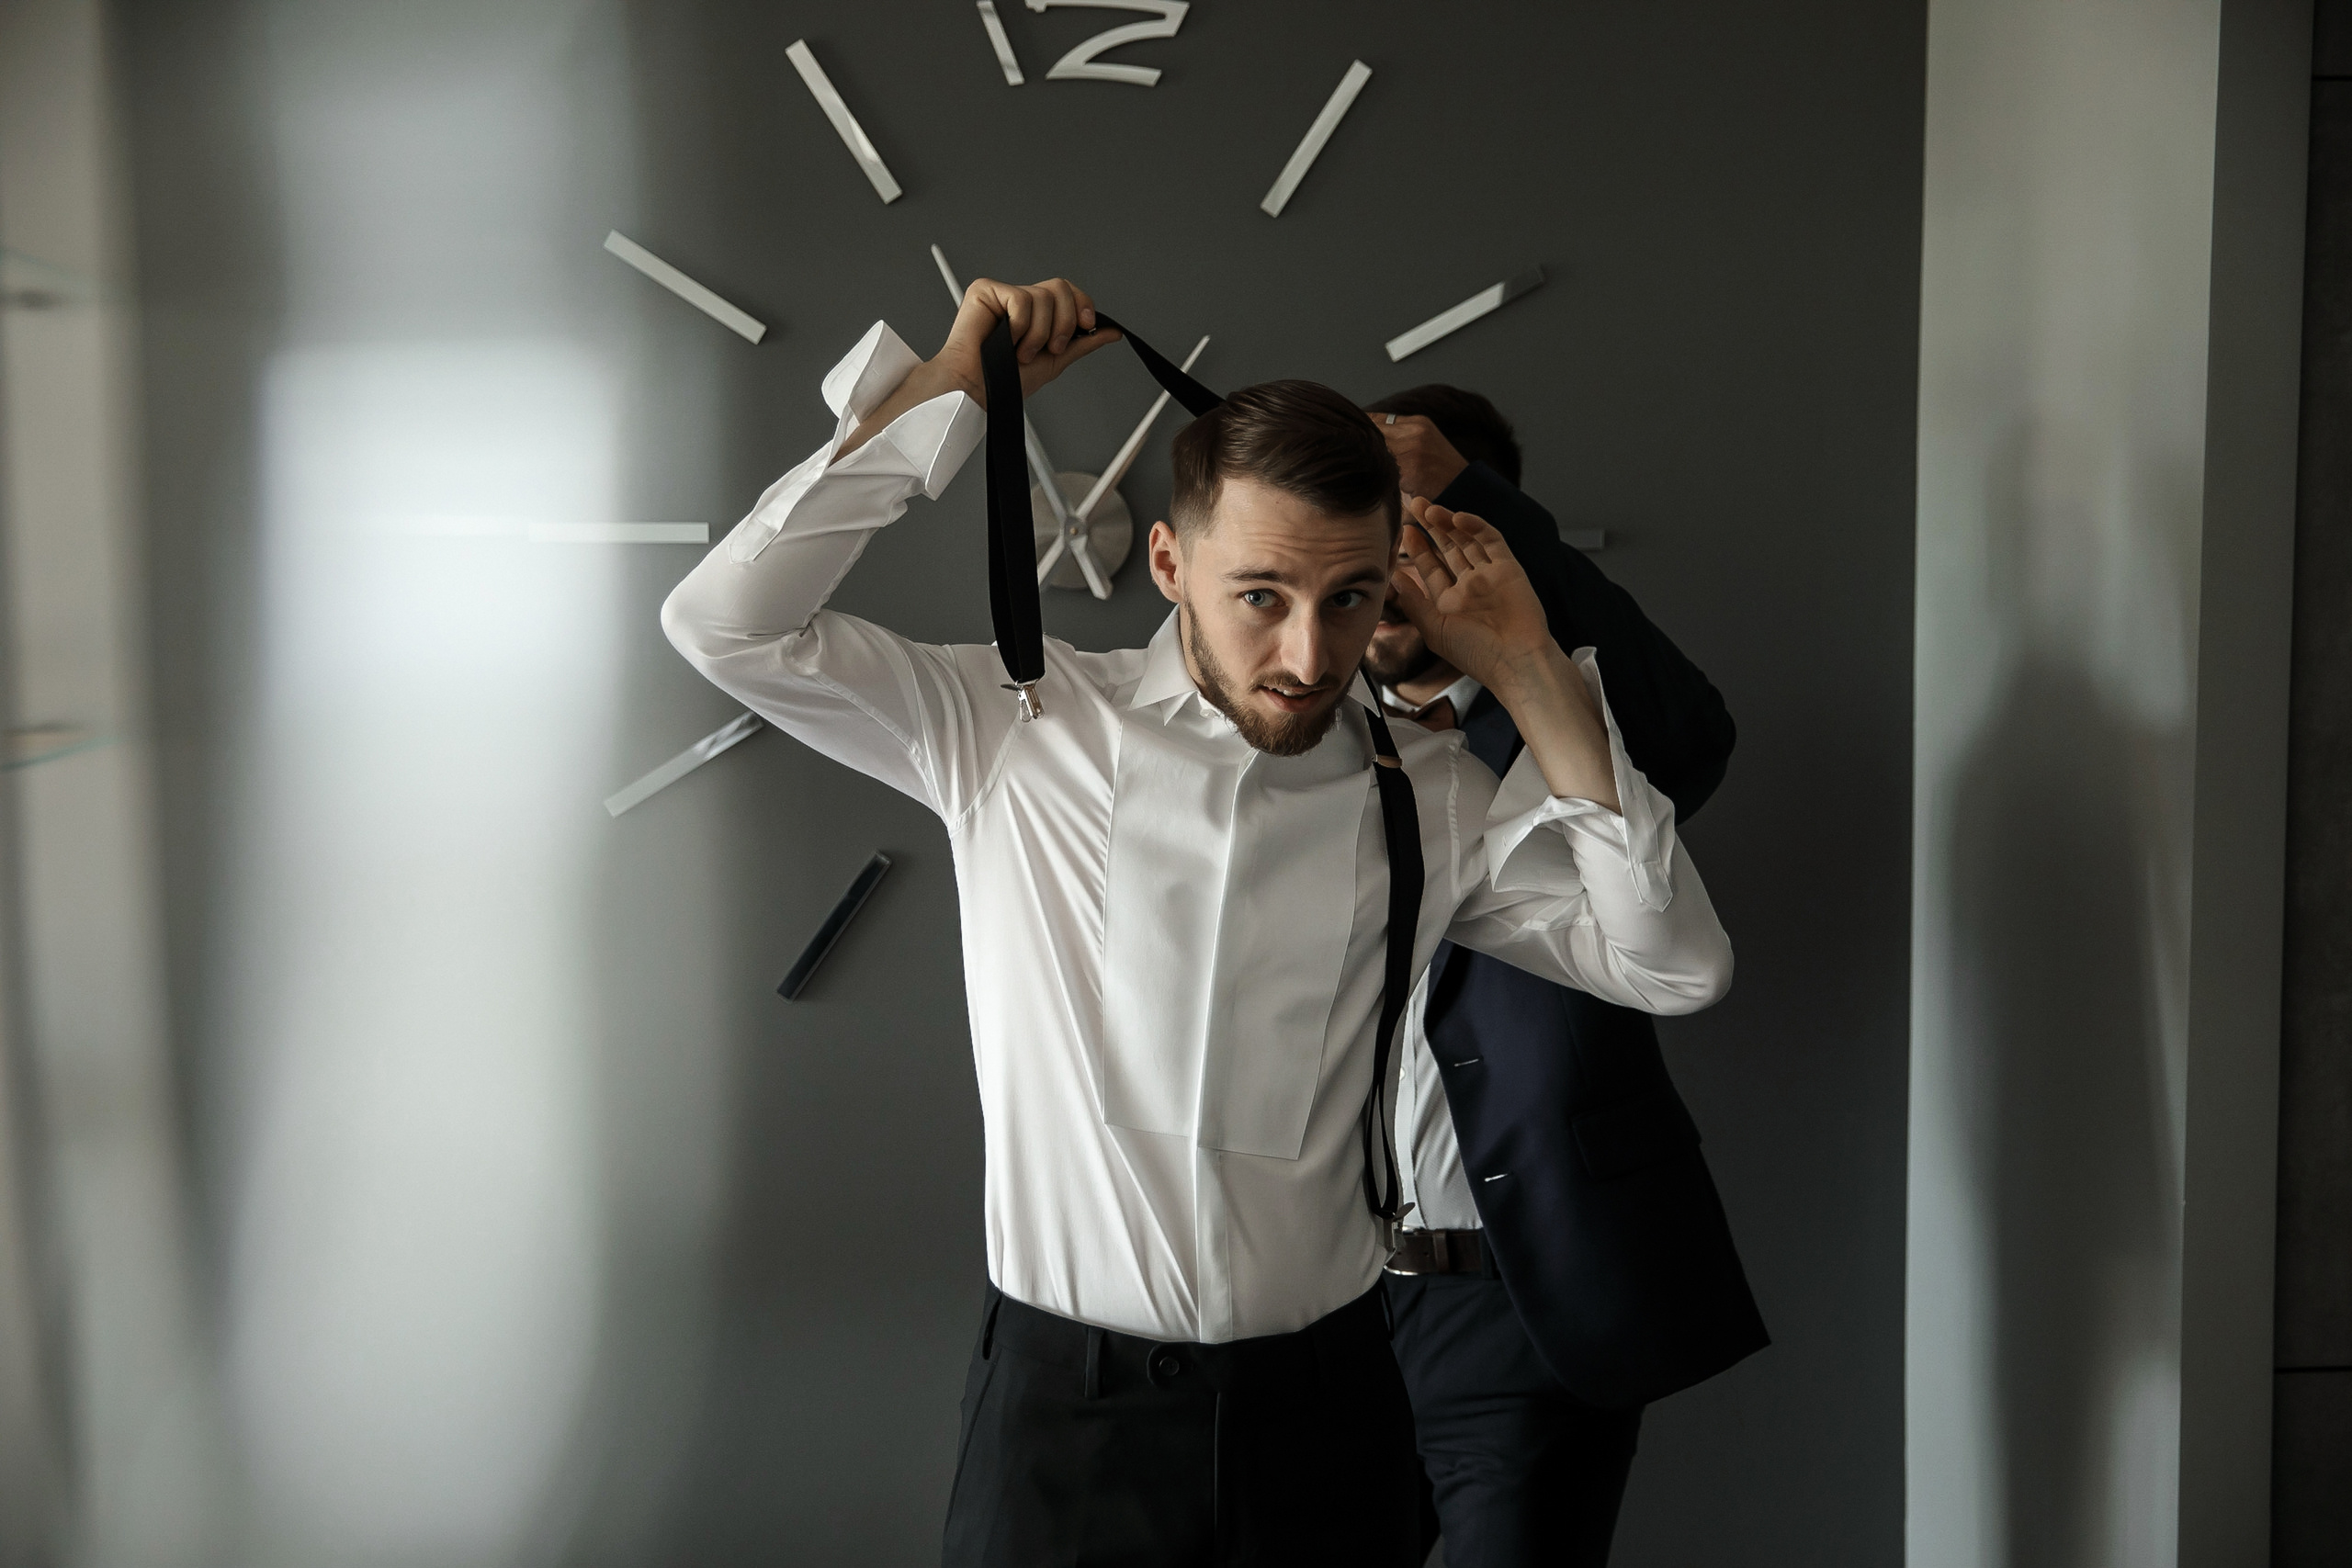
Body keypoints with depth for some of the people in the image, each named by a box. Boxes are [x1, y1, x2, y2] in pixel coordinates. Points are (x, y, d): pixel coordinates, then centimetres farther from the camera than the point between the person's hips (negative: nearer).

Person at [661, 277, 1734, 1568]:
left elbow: (1675, 967, -5)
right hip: (1061, 1398, -1)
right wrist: (945, 390, -10)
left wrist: (1533, 679, -9)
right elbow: (727, 626, -8)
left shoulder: (1426, 795, -1)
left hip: (1322, 1406, 2)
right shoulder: (1019, 731, -5)